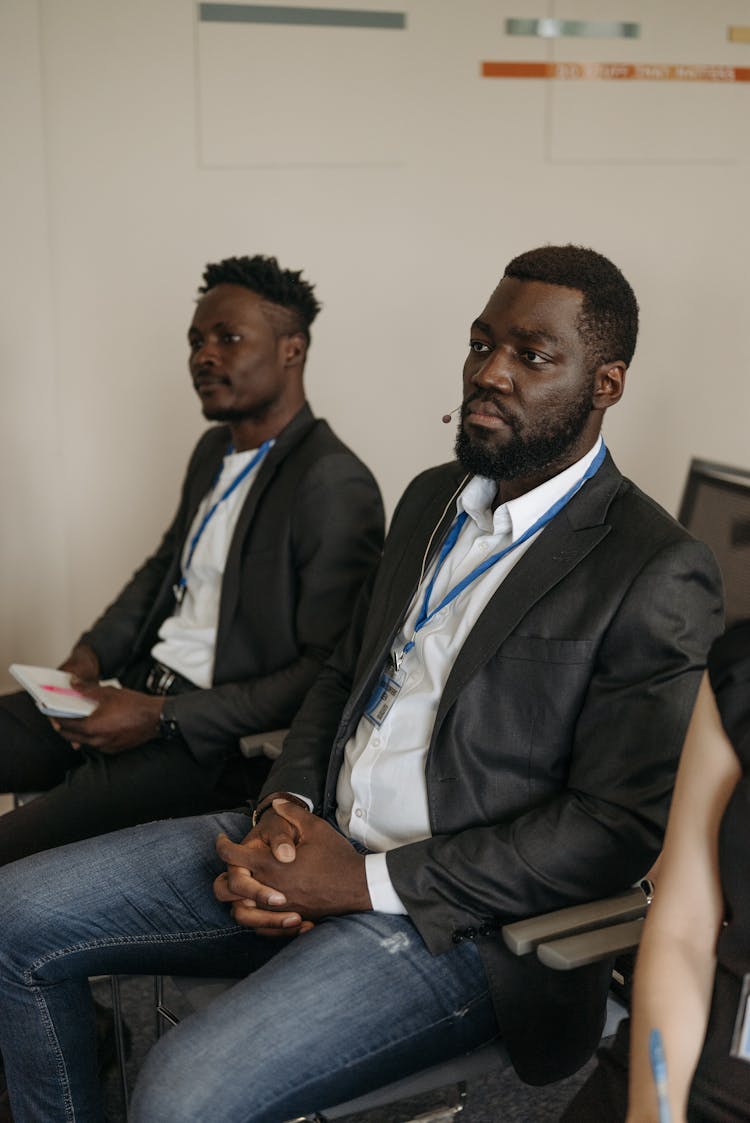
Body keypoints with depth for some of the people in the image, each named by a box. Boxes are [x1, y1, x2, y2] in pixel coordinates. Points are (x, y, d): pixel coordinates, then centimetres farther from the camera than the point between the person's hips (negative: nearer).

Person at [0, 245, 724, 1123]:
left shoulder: (660, 577, -13)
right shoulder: (431, 497, 12)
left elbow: (619, 827, -17)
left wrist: (369, 884, -17)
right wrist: (282, 811, -4)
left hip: (454, 919, -7)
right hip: (313, 843, 8)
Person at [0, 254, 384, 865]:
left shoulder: (335, 486, -17)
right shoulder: (214, 449, 13)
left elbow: (329, 674, -19)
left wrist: (163, 717, -19)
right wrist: (92, 652, 7)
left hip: (218, 743, -9)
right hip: (143, 689, 9)